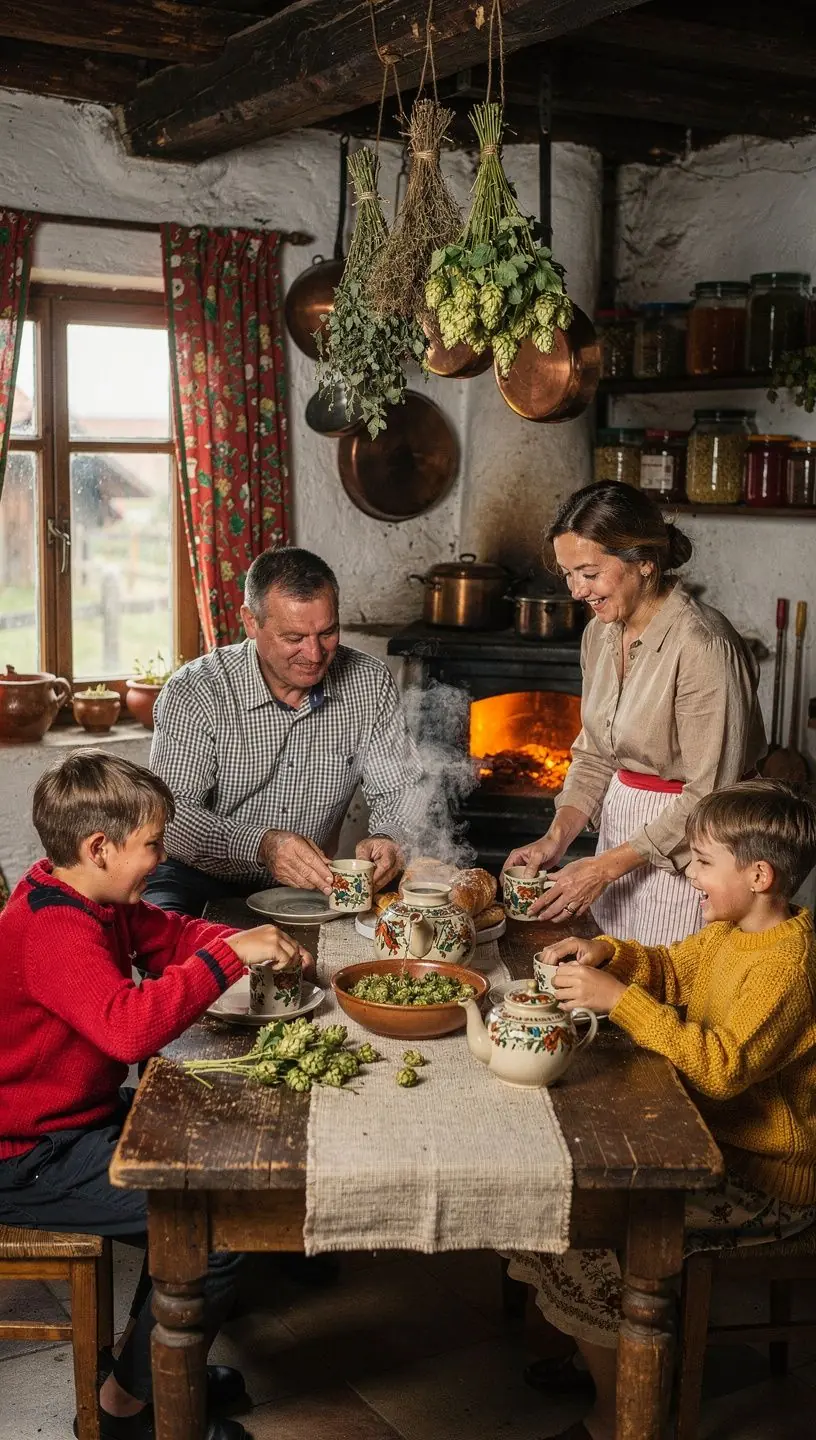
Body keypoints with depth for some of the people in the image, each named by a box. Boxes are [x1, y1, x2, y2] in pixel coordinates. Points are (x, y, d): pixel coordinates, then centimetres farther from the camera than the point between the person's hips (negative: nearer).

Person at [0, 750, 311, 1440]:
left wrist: (251, 943, -1)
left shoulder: (90, 900, 5)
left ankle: (160, 1356, 28)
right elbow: (128, 1025, -43)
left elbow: (169, 933, 17)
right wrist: (230, 953, -38)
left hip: (80, 1113, 11)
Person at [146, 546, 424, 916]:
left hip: (311, 886, 5)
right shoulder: (195, 693, -13)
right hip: (202, 882, -5)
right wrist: (261, 845, -38)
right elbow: (170, 812, -21)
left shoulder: (370, 685, -2)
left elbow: (401, 791, 1)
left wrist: (390, 840, -23)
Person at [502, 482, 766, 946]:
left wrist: (605, 867, -19)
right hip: (623, 830, 7)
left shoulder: (702, 647, -22)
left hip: (685, 847, -7)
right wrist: (557, 837, -4)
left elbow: (709, 798, -21)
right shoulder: (601, 633, 3)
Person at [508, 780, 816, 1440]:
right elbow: (673, 970, 19)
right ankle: (602, 1354, 21)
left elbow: (722, 1066, -34)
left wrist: (620, 998, -34)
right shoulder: (734, 930, 4)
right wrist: (610, 954, -1)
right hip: (714, 1136, 10)